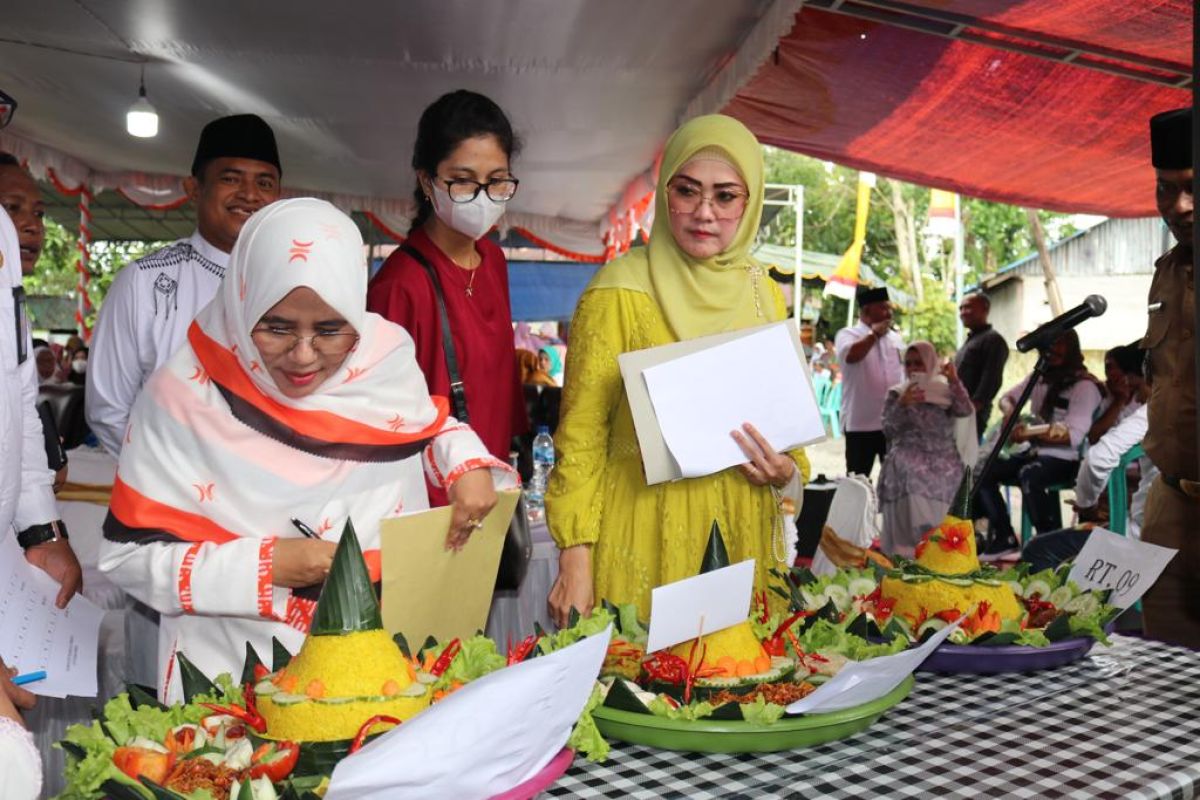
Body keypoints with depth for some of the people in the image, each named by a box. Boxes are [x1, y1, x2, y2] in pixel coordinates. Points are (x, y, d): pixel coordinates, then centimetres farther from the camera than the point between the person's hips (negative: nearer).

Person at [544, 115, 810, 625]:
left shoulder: (763, 294, 7)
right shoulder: (619, 292, -10)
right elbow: (580, 436, -9)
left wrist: (787, 472, -3)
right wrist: (575, 565, -14)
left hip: (743, 535, 5)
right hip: (646, 539, -5)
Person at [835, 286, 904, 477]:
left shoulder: (895, 338, 13)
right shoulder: (848, 334, -5)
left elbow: (907, 374, 18)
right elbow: (850, 355, -29)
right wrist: (874, 334, -19)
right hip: (861, 423, -5)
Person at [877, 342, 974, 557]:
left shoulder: (946, 391, 13)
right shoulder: (896, 393, 11)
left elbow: (966, 411, -6)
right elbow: (888, 430, 0)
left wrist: (954, 381, -15)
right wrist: (902, 405, -14)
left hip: (942, 455, 1)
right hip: (908, 456, -1)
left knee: (948, 473, -31)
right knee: (912, 474, -34)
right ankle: (909, 551, -29)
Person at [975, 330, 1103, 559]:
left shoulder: (1084, 385, -10)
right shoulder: (1039, 377, 12)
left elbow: (1074, 435, -20)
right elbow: (1007, 397, 24)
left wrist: (1029, 434, -29)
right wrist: (1009, 412, -1)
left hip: (1066, 459, -8)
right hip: (1036, 452, 8)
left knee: (1029, 475, -37)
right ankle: (1004, 540, -2)